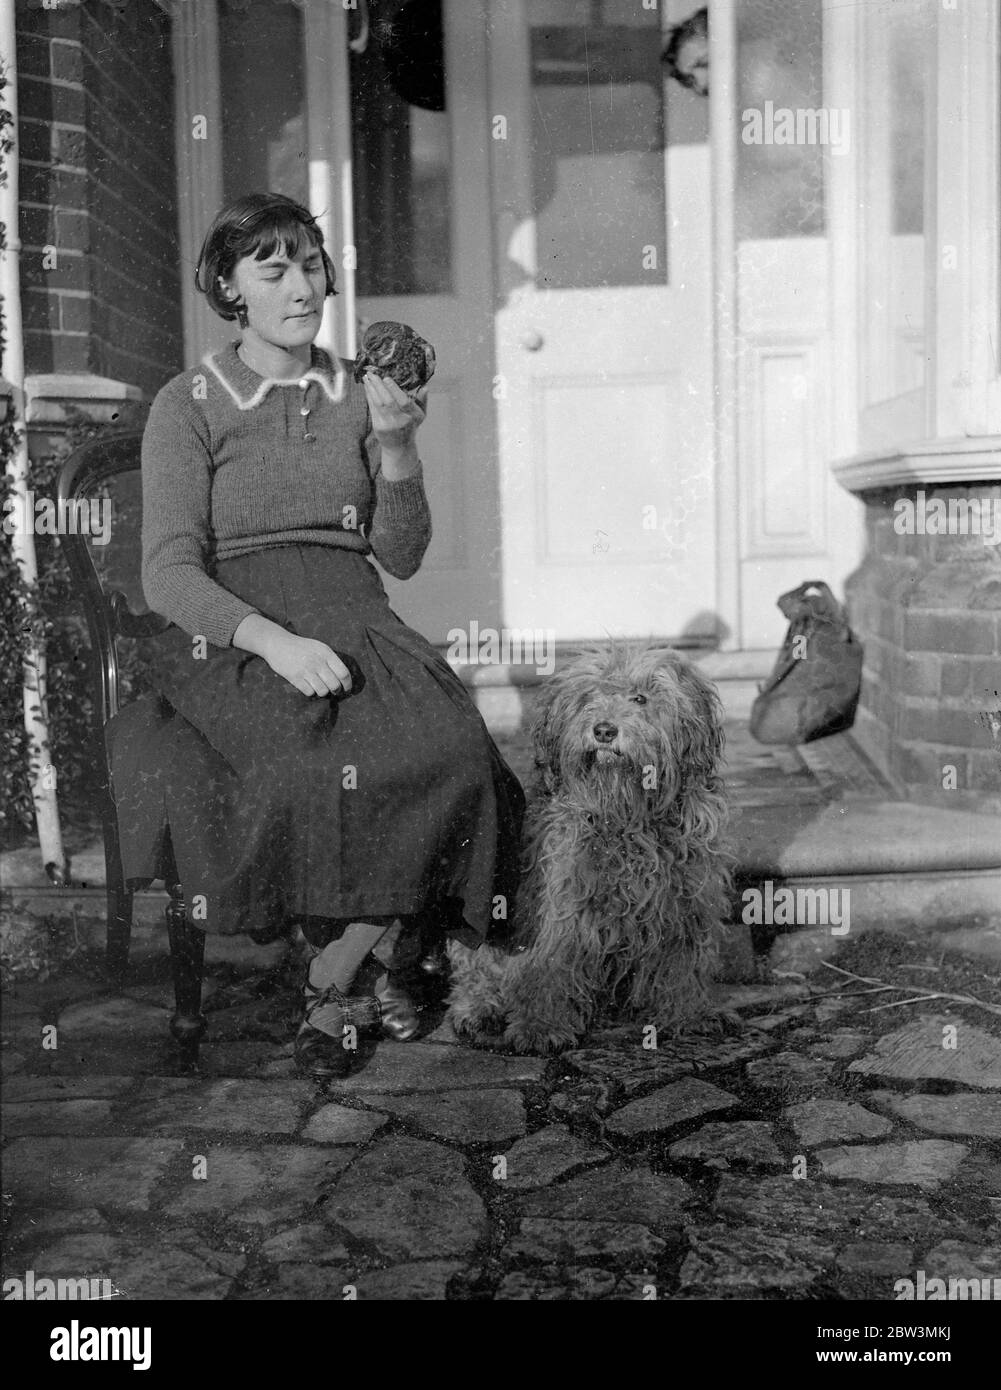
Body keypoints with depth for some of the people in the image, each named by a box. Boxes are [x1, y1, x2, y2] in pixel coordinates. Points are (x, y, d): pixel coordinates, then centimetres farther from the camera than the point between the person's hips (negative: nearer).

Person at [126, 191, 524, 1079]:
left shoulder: (361, 396, 16)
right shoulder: (189, 406, 5)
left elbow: (401, 558, 10)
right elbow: (169, 575, -6)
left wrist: (398, 447, -7)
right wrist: (275, 640, -24)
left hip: (355, 626, 3)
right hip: (232, 643, -3)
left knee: (452, 754, -29)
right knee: (332, 770, -35)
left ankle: (333, 984, -9)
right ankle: (381, 961, -6)